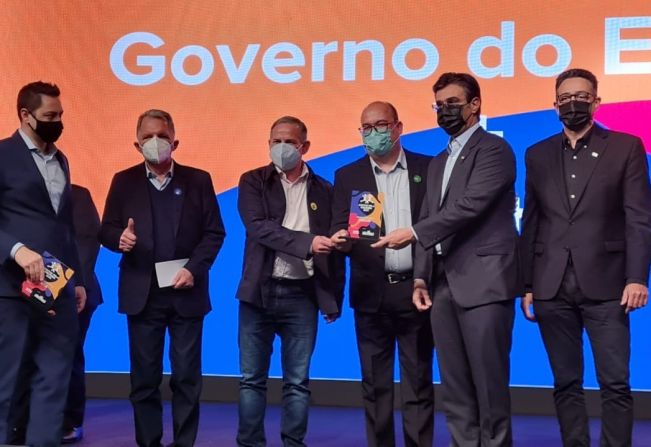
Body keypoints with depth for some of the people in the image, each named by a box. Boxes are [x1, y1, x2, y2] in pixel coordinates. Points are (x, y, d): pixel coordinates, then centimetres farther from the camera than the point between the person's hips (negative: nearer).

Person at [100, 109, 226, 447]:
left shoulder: (198, 180, 4)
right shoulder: (124, 181, 6)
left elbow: (214, 232, 2)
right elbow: (106, 230, 4)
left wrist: (194, 269, -11)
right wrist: (119, 239, -19)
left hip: (186, 292, 0)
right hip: (142, 293, 1)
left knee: (186, 376, 3)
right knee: (144, 377, 5)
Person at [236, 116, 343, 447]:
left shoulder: (322, 190, 9)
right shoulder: (253, 182, 3)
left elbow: (333, 249, 10)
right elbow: (259, 227, -13)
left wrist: (334, 300, 5)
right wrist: (306, 242, -24)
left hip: (303, 295, 1)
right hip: (260, 292, -1)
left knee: (298, 382, 6)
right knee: (252, 379, 5)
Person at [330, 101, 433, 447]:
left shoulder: (428, 169, 5)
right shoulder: (348, 176, 7)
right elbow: (340, 230, 0)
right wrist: (341, 239, -22)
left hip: (416, 289, -1)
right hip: (372, 293, 1)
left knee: (418, 383, 5)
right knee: (375, 385, 8)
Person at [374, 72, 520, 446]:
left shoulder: (494, 149, -3)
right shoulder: (438, 162, 22)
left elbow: (470, 205, -16)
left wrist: (412, 233, -17)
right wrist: (422, 276, 11)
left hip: (484, 281, -7)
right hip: (444, 284, 8)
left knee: (489, 381, -5)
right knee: (454, 386, 9)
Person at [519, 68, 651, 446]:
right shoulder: (539, 154, 13)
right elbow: (531, 224, 12)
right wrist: (526, 284, 7)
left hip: (604, 284, -3)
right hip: (552, 287, 3)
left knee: (615, 383, -4)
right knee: (567, 383, 7)